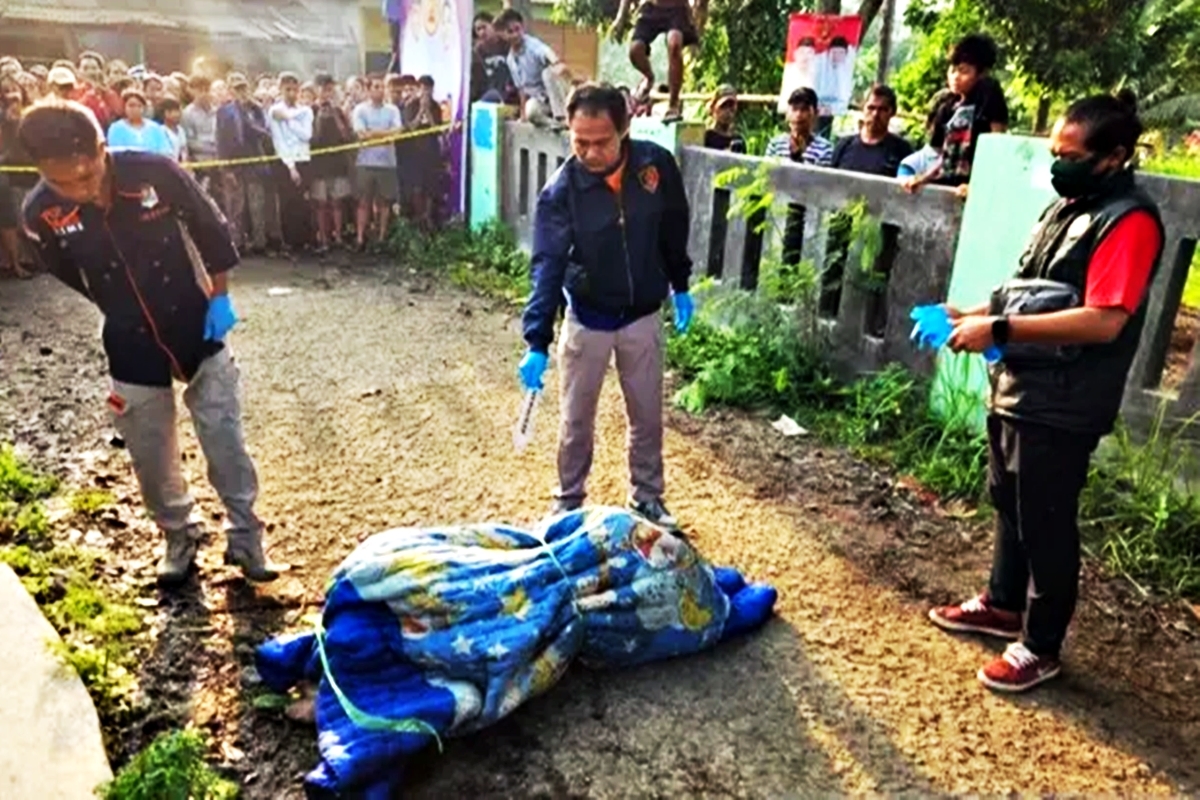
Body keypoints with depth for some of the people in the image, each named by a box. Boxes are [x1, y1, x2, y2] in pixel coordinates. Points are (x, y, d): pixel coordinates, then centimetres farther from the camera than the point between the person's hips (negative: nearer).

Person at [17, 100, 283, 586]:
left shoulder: (156, 173, -21)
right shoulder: (40, 215, -16)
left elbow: (212, 232, -5)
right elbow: (70, 278, 4)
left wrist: (219, 298, -4)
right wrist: (125, 318, 8)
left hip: (197, 328, -1)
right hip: (132, 347, 2)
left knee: (224, 437, 5)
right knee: (151, 455, 11)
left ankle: (245, 535, 20)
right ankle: (179, 535, 34)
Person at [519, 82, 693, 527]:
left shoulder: (657, 165, -13)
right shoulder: (561, 190, -19)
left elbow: (674, 228, 4)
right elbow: (547, 268, -25)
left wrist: (680, 286, 11)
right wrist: (537, 343, -32)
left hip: (642, 316, 2)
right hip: (587, 319, -2)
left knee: (647, 415, 13)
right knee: (577, 420, 10)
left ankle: (647, 497, 33)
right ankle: (569, 501, 30)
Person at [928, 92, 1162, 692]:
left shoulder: (1129, 221, -17)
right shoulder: (1067, 206, 11)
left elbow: (1102, 321, -27)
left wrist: (999, 330, -27)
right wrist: (977, 313, 3)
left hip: (1061, 407, -9)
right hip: (1016, 388, 9)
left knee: (1047, 524, 4)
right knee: (1009, 505, 21)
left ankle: (1041, 646, 21)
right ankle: (1003, 605, 41)